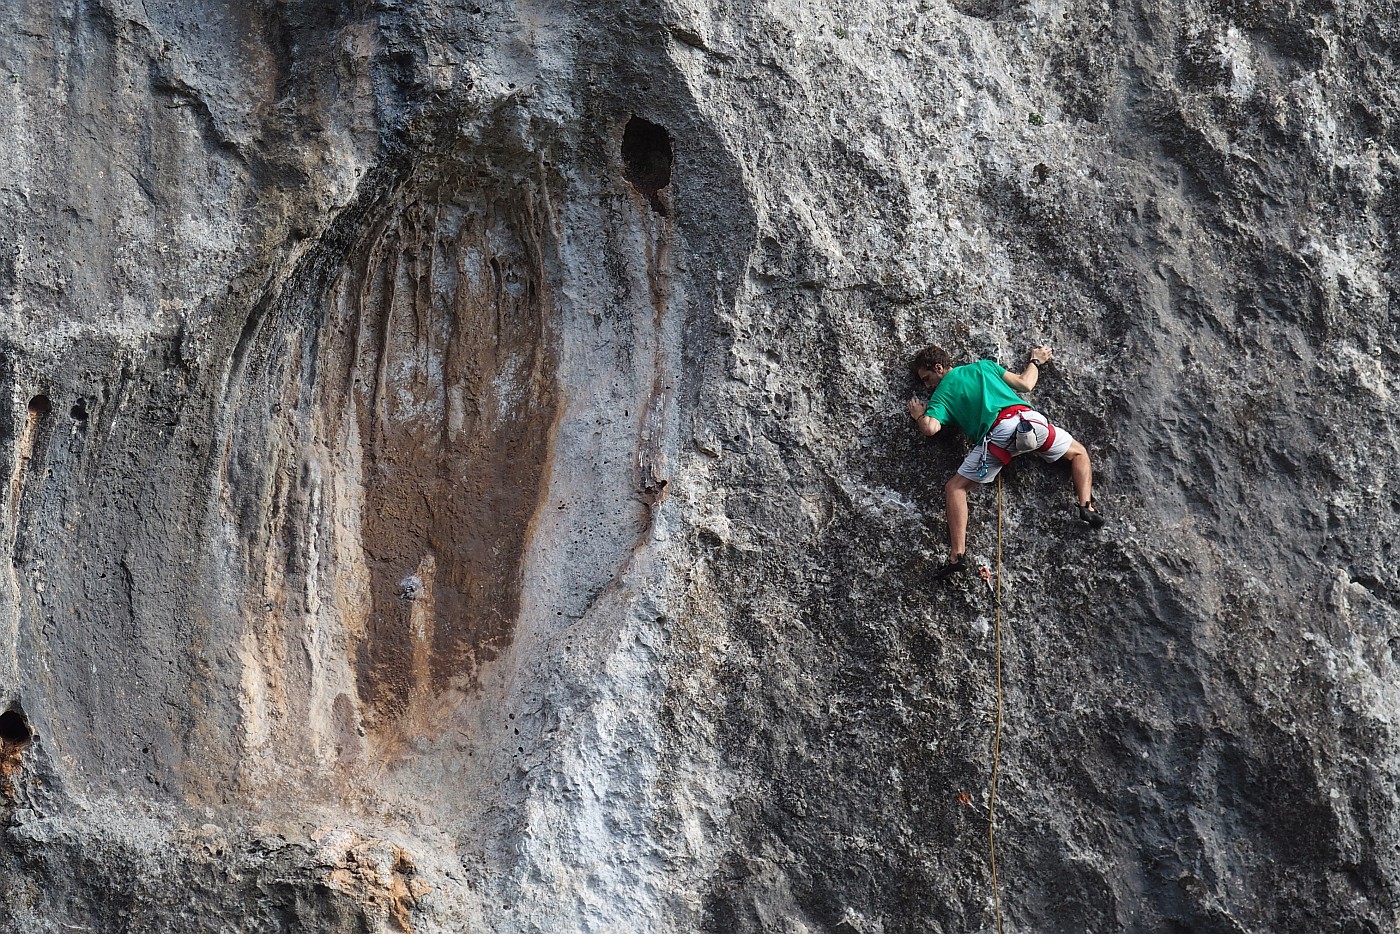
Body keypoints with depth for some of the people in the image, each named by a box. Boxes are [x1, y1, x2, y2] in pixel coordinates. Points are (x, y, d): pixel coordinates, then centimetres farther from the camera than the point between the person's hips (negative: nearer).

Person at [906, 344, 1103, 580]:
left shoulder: (940, 395, 18)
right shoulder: (983, 366, 28)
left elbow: (930, 428, 1)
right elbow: (1025, 384, 27)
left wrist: (918, 416, 24)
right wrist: (1036, 361, 47)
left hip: (996, 434, -3)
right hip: (1027, 417, 3)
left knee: (955, 488, 7)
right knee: (1078, 453, 26)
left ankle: (957, 555, -7)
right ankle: (1087, 505, 3)